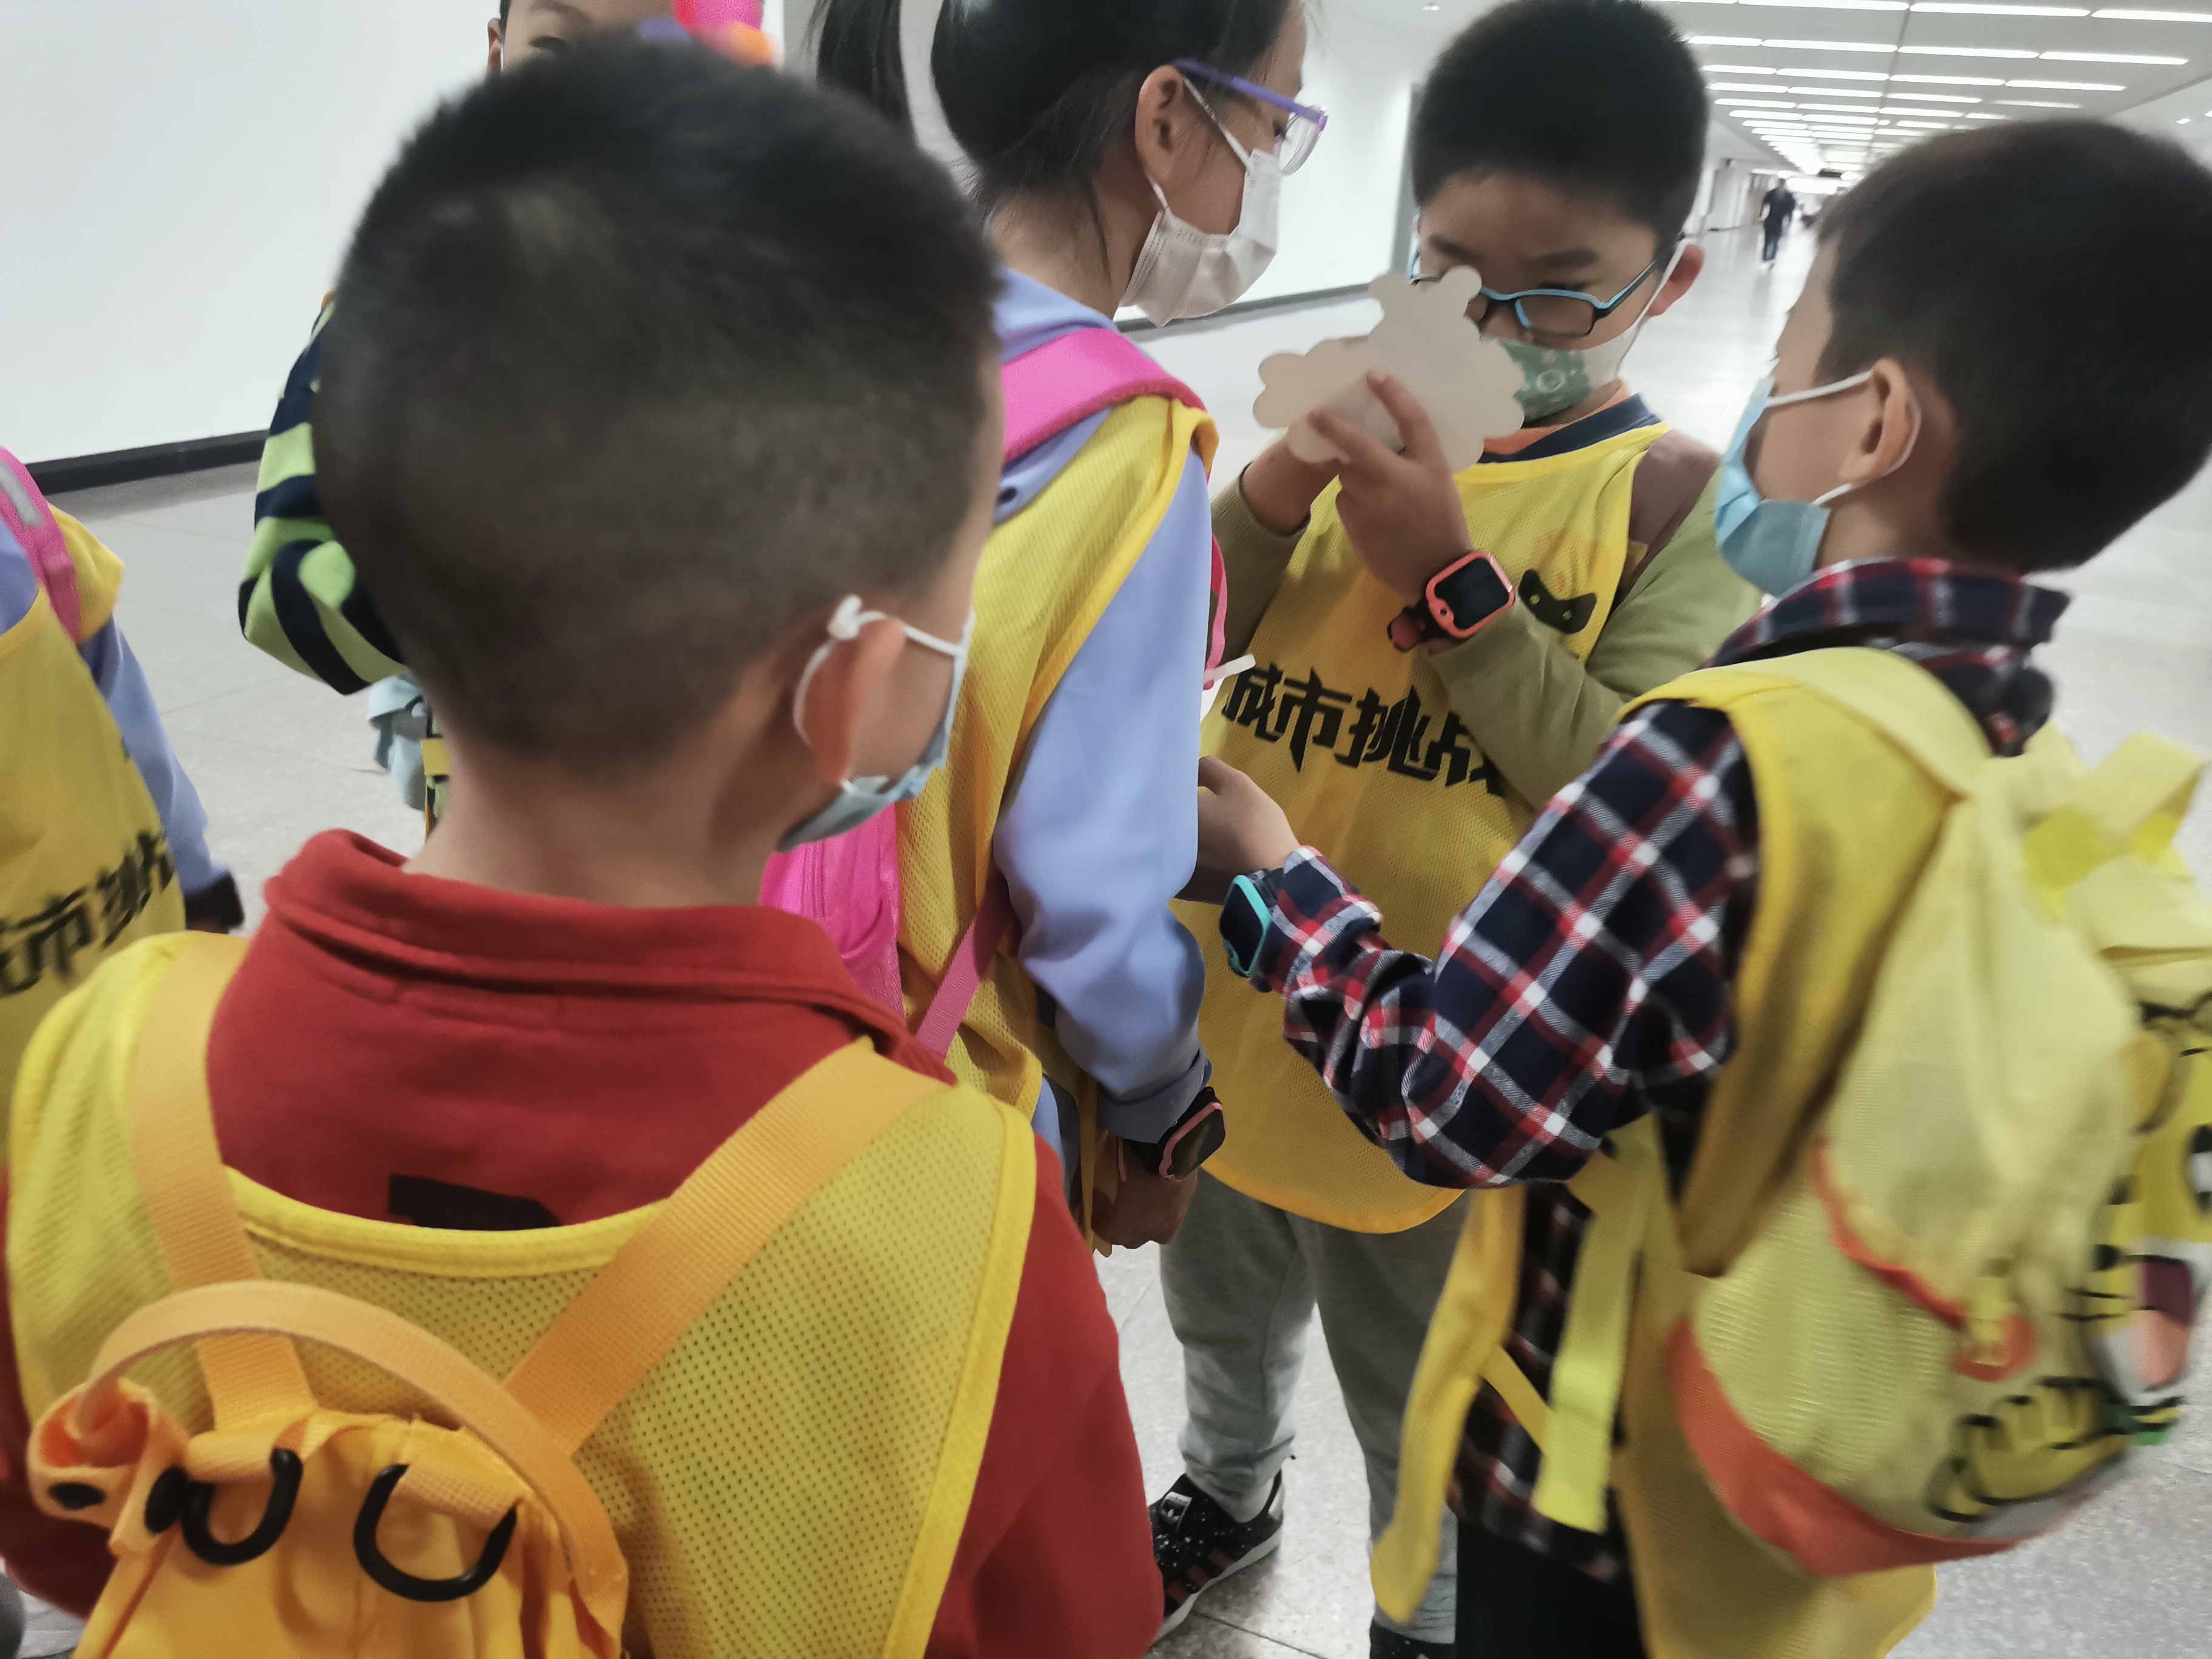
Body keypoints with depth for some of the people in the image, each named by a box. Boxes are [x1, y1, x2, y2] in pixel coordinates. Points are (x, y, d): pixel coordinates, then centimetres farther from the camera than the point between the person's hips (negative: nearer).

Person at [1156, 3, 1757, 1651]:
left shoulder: (1678, 495, -12)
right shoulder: (1370, 421, -2)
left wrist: (1448, 573, -28)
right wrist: (1268, 496, -21)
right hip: (1227, 1009, 4)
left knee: (1429, 1417, 21)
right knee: (1226, 1317, 30)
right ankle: (1230, 1495, 60)